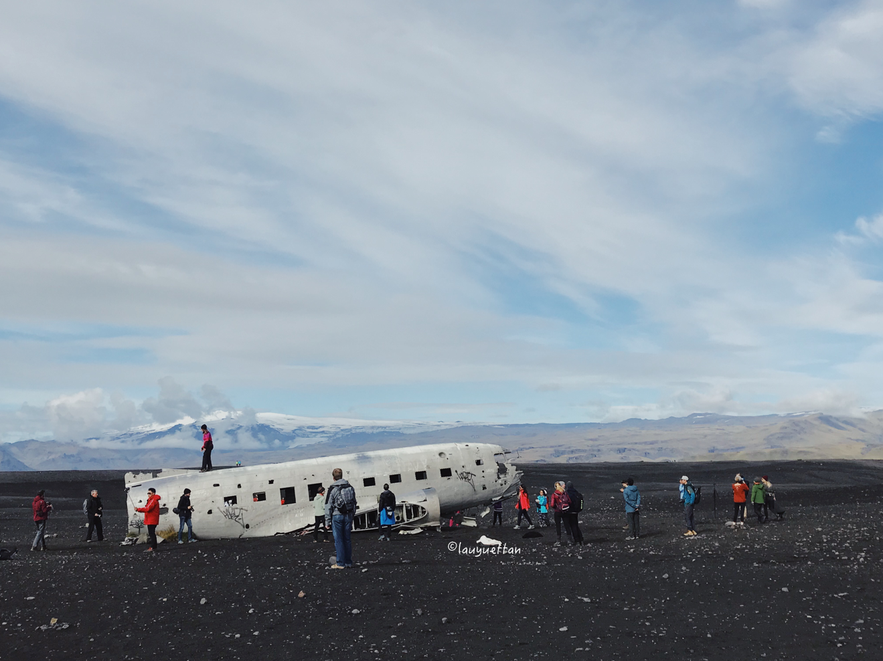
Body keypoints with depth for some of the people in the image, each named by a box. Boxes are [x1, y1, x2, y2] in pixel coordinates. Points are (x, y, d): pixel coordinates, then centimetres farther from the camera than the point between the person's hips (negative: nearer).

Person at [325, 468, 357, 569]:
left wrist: (327, 521, -2)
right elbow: (354, 503, 15)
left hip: (337, 516, -5)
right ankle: (348, 562, 12)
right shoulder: (350, 487, 10)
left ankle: (340, 563, 0)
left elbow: (328, 506, -7)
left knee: (338, 540, -1)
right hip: (348, 515, 5)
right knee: (347, 539, 9)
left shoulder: (332, 489, -7)